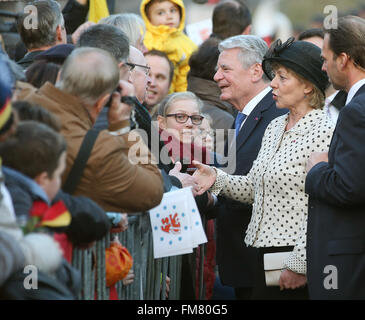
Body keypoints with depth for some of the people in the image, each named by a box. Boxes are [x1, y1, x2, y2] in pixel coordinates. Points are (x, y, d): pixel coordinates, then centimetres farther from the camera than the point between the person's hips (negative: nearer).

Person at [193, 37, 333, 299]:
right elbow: (254, 188, 18)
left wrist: (300, 266, -18)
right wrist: (217, 179, 0)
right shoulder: (275, 127, 14)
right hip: (265, 253, 8)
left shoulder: (324, 134, -12)